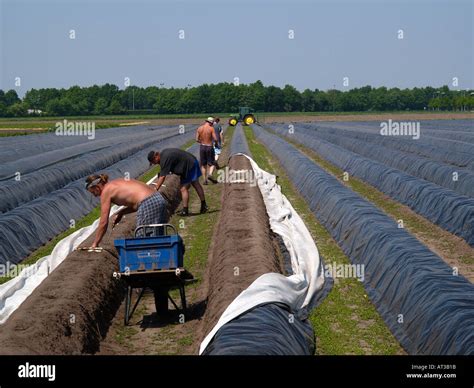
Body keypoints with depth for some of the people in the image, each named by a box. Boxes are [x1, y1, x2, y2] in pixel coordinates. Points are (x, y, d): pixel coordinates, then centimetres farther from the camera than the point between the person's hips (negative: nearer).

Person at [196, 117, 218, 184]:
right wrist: (213, 140, 9)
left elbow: (197, 139, 1)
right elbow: (215, 139, -14)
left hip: (202, 147, 3)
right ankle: (210, 174, -18)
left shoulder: (199, 128, 1)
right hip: (209, 147, -3)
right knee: (212, 163, 7)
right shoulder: (211, 128, -9)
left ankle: (205, 180, 7)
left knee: (203, 164, 11)